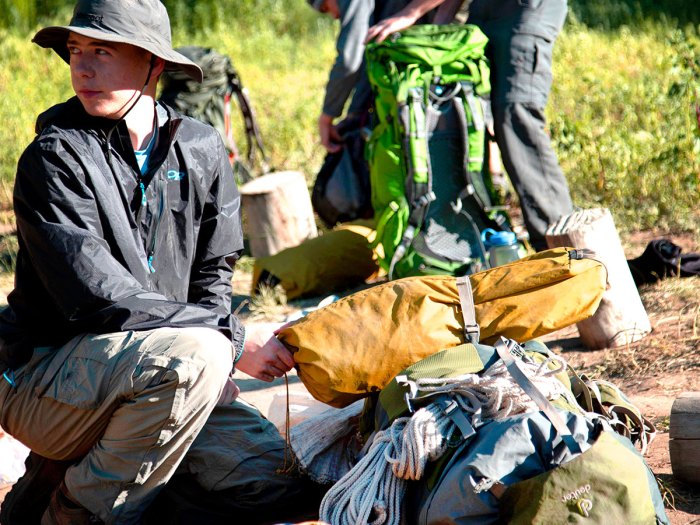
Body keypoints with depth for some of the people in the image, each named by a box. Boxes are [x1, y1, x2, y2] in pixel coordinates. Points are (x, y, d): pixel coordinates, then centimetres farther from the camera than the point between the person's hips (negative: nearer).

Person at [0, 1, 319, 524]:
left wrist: (214, 368, -5)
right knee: (190, 355, -33)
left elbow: (212, 273, 14)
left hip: (149, 378, 6)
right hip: (43, 379, -6)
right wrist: (232, 342, -21)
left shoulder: (201, 151, 6)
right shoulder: (55, 157, -12)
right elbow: (97, 297, -21)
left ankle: (74, 472, 7)